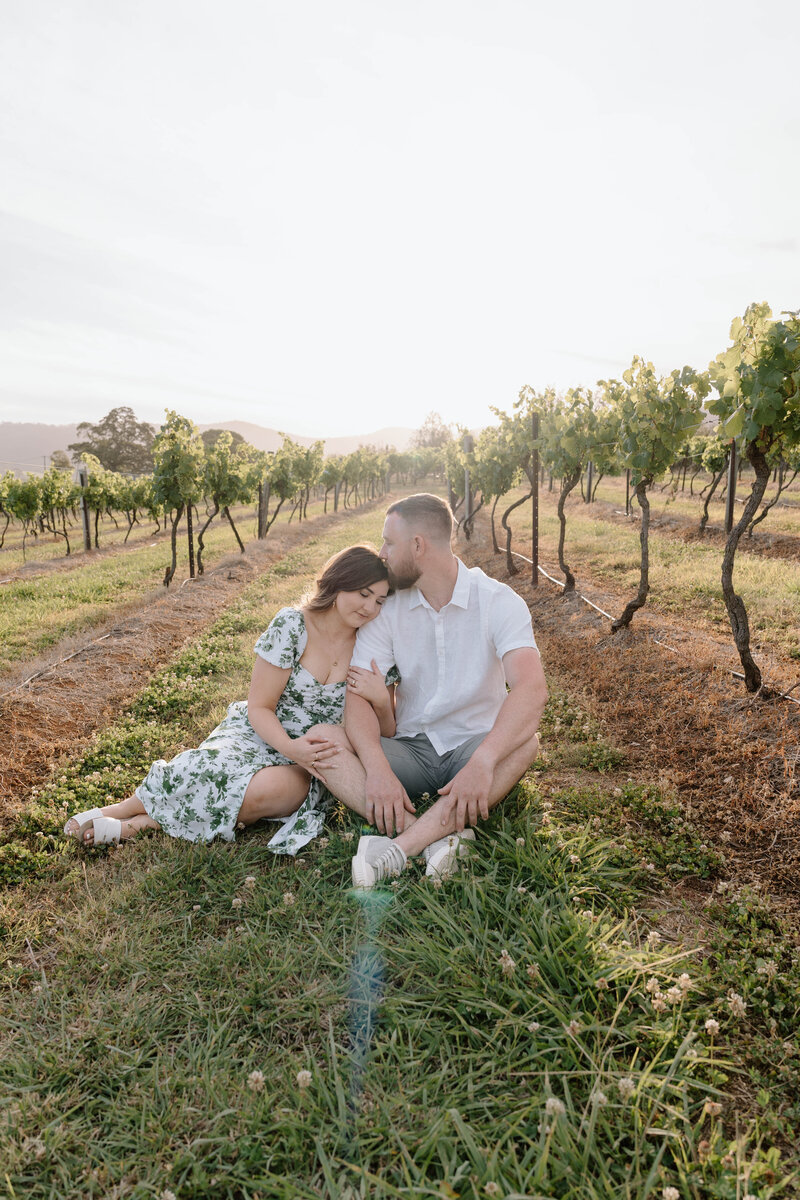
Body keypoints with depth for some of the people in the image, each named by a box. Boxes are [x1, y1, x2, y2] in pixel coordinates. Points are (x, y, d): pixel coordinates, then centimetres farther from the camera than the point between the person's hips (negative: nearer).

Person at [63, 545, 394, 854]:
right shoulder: (290, 626, -10)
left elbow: (386, 733, 3)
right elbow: (259, 707, -8)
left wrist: (381, 701, -20)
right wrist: (291, 748, -27)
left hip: (308, 766, 1)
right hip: (260, 733, -1)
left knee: (272, 787, -34)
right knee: (215, 771, -35)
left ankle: (143, 821, -19)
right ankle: (125, 808, -10)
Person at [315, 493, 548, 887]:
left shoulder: (498, 601, -12)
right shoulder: (386, 608, -2)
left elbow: (531, 688, -28)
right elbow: (359, 696, -11)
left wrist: (482, 762, -44)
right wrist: (377, 769, -30)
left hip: (474, 747, -2)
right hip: (410, 749, 3)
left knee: (525, 744, -34)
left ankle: (399, 845, -36)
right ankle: (438, 838, -35)